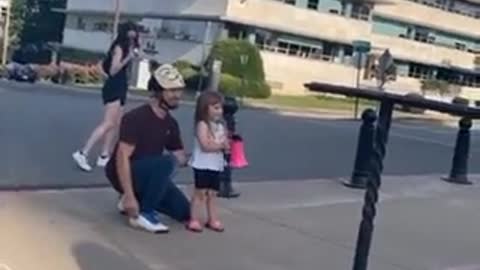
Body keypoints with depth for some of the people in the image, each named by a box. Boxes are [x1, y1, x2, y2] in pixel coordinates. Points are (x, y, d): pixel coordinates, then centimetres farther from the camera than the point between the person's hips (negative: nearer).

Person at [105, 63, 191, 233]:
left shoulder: (171, 124, 2)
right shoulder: (136, 117, -21)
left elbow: (181, 158, 4)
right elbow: (122, 157, -27)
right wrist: (129, 197, -32)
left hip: (148, 174, 8)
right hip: (123, 174, -7)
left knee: (183, 211, 0)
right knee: (167, 161, -32)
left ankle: (142, 197, 16)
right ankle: (143, 214, -20)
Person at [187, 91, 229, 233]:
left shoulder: (220, 126, 12)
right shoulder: (202, 125, -12)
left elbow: (226, 145, 14)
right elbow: (206, 146, -21)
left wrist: (226, 145, -8)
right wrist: (221, 144, -13)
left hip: (216, 166, 7)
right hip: (202, 166, -7)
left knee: (212, 194, 12)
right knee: (200, 193, -3)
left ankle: (212, 219, 18)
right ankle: (193, 220, 2)